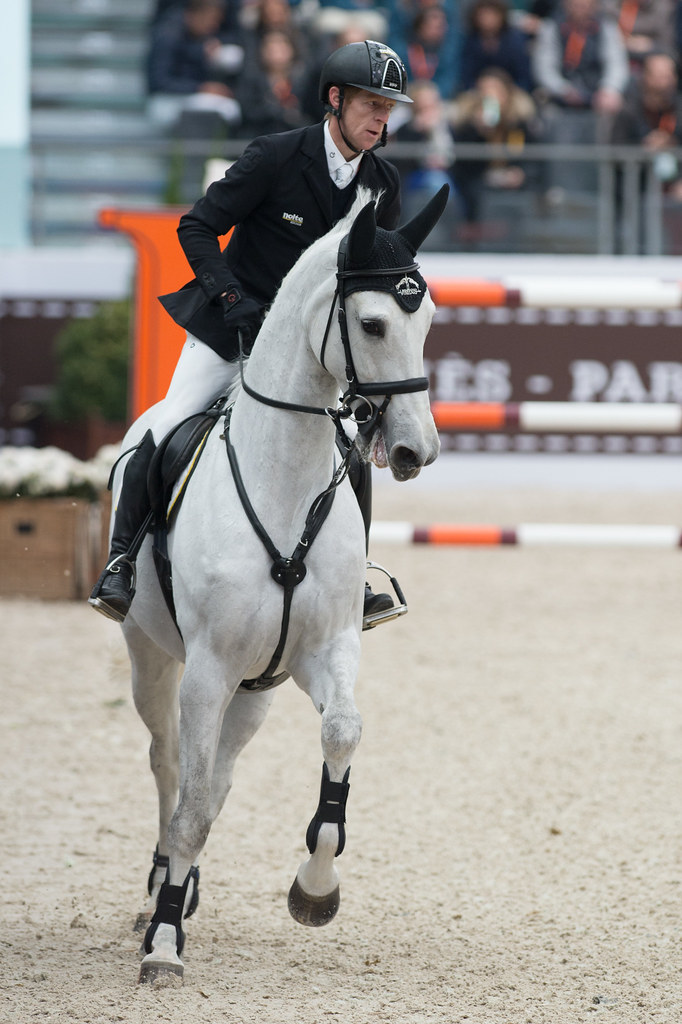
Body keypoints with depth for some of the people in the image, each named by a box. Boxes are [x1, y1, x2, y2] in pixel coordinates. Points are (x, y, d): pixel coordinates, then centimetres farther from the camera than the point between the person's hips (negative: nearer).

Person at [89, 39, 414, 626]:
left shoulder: (383, 182, -1)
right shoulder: (275, 157, -15)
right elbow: (196, 229, -12)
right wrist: (231, 296, -23)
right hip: (230, 327, -4)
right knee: (168, 436, -14)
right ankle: (121, 563, -2)